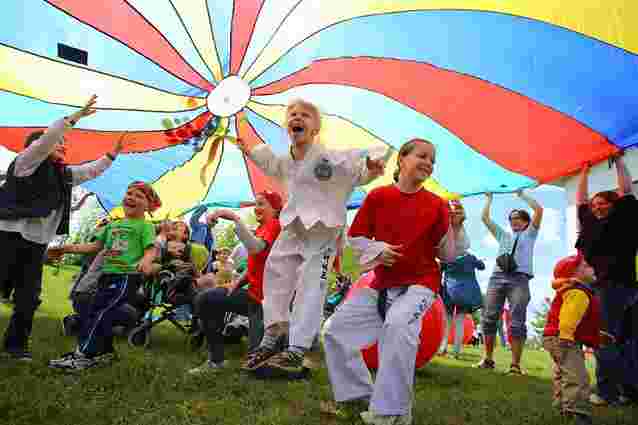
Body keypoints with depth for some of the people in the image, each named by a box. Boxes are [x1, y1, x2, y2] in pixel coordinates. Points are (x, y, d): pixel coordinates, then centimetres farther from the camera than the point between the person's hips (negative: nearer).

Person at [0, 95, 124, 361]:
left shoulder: (64, 174, 19)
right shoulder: (26, 162, -1)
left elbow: (92, 170, 30)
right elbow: (46, 138, -17)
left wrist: (112, 154, 22)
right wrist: (76, 116, -20)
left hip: (37, 241, 7)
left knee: (28, 297, 5)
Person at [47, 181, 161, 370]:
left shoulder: (145, 226, -3)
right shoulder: (112, 225, 19)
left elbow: (151, 249, -15)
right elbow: (96, 246, 20)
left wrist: (145, 260, -38)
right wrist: (68, 248, 15)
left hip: (128, 276, -8)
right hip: (107, 274, 8)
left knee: (99, 311, -14)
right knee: (100, 312, 12)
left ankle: (84, 353, -9)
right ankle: (106, 351, 27)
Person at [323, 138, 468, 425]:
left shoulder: (436, 205, -2)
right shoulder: (377, 197, 0)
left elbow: (448, 255, 1)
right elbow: (355, 237, 7)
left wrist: (455, 226, -14)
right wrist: (376, 250, -10)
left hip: (419, 284, -3)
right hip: (381, 285, 4)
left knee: (398, 325, -34)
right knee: (334, 329, -1)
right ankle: (358, 396, 16)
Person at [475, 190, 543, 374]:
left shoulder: (529, 234, 20)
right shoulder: (503, 235, 30)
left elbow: (539, 209, 10)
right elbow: (485, 218, 28)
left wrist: (522, 195, 17)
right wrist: (489, 198, 31)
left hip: (519, 279, -3)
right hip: (497, 276, 4)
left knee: (517, 323, -10)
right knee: (489, 318, -4)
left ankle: (515, 364, -8)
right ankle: (488, 359, 3)